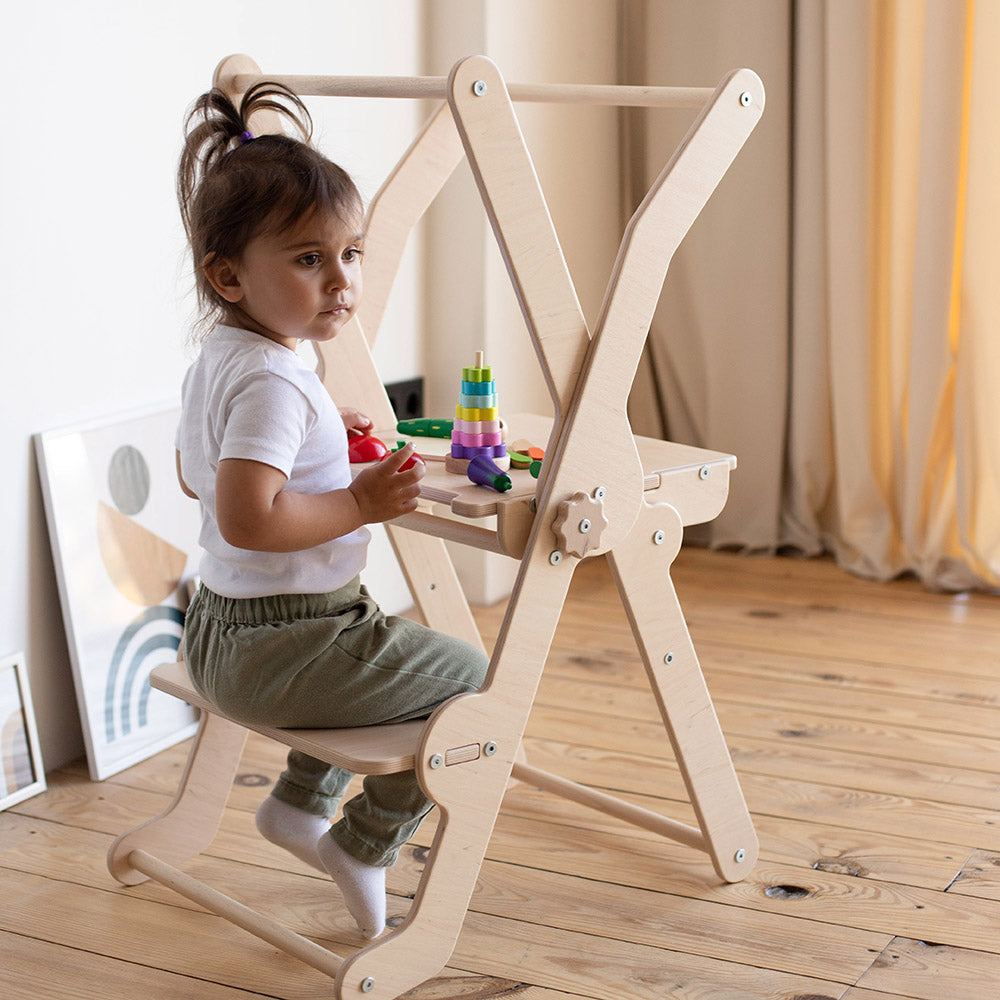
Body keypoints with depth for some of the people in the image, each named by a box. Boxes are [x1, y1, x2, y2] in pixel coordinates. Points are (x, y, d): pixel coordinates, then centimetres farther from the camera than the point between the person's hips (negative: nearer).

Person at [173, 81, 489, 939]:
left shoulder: (213, 360, 7)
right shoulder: (273, 382, -26)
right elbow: (248, 518, -37)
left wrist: (319, 445, 21)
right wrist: (360, 504, -26)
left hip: (220, 634, 11)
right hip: (280, 647, -10)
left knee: (392, 647, 36)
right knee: (470, 678, 2)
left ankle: (299, 802, 38)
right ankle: (362, 845, 10)